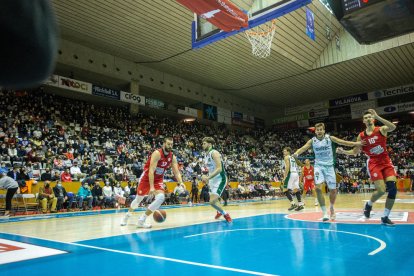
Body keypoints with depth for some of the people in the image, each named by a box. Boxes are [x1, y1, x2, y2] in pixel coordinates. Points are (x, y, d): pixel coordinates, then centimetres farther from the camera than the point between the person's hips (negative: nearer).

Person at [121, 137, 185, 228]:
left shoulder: (173, 157, -7)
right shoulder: (157, 153, -25)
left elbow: (176, 172, -7)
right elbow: (151, 170, -31)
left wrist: (181, 183, -26)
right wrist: (151, 187, -37)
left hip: (158, 179, 4)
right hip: (147, 177, -4)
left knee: (161, 198, -18)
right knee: (138, 199, 9)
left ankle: (141, 220, -6)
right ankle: (127, 215, 40)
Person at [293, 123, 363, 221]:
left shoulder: (329, 138, -5)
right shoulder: (312, 141, -5)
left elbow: (343, 142, -11)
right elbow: (303, 148, -18)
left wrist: (355, 143, -25)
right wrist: (296, 153, -39)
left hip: (329, 166, 1)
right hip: (319, 166, -1)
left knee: (333, 190, 8)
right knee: (318, 188, -20)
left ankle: (332, 208, 37)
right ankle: (325, 212, -11)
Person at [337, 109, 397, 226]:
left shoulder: (381, 129, -1)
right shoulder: (361, 136, 2)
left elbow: (393, 127, -25)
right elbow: (355, 152, 9)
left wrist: (377, 117, -32)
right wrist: (343, 151, -8)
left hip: (386, 161, 1)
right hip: (373, 163, -1)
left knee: (393, 188, -10)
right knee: (382, 190, -14)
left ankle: (385, 217, 5)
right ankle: (369, 205, 18)